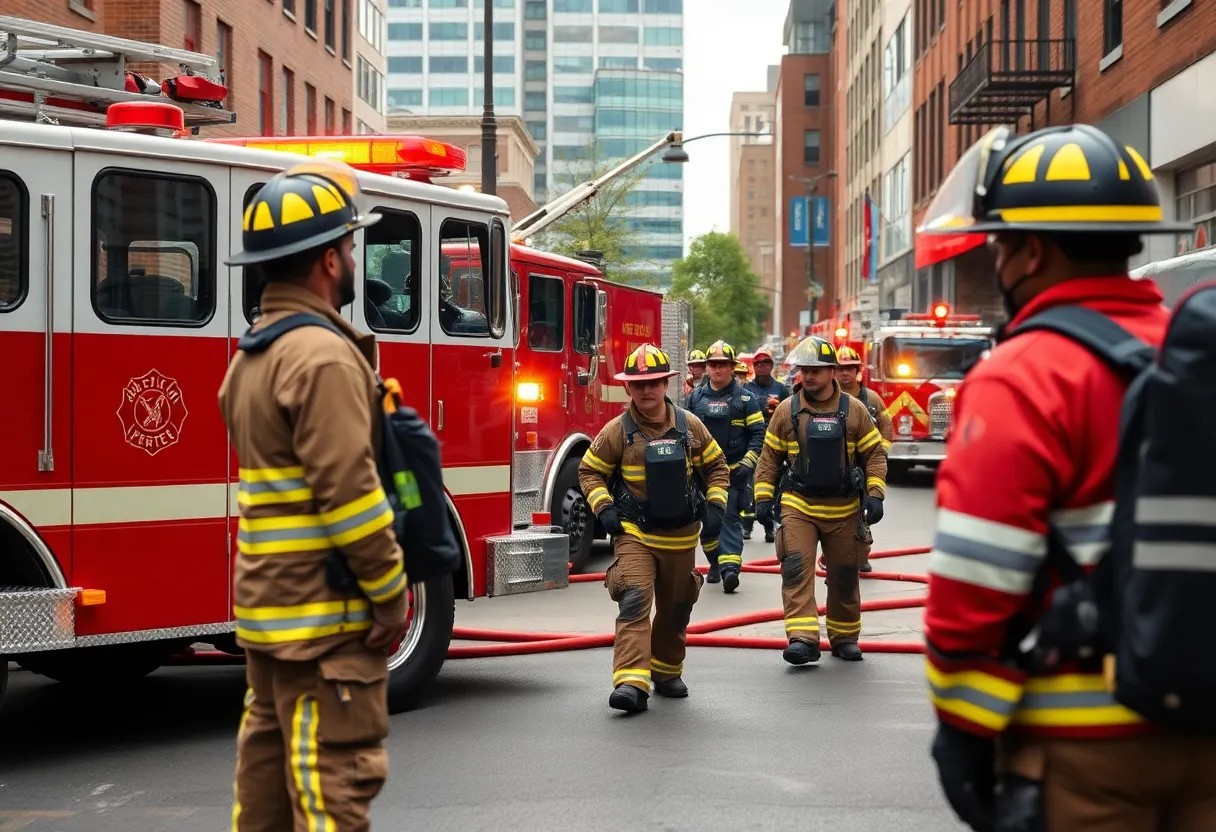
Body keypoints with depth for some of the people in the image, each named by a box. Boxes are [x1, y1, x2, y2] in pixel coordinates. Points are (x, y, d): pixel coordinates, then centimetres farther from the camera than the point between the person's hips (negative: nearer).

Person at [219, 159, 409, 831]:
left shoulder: (251, 357, 14)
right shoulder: (322, 354, -18)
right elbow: (348, 489, -22)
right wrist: (390, 591, -16)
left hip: (267, 601, 10)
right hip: (324, 608, -10)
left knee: (268, 761, 16)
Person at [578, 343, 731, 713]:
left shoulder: (689, 426, 0)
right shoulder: (618, 431, -7)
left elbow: (716, 466, 14)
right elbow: (589, 471, 4)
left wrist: (715, 504, 1)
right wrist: (603, 508, -9)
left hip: (681, 538, 4)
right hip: (634, 533, -3)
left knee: (675, 610, 16)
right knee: (634, 601, -20)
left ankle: (666, 672, 37)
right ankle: (631, 683, -28)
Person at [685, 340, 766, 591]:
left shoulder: (745, 398, 1)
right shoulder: (695, 398, 10)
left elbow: (758, 433, 0)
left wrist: (748, 462, -11)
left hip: (734, 472, -4)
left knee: (730, 519, -9)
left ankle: (730, 568, -18)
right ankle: (715, 563, 26)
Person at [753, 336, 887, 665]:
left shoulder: (853, 410, 0)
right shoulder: (787, 410, 1)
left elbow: (874, 454, 4)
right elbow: (770, 456, 7)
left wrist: (875, 495, -6)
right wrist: (763, 497, 1)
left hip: (844, 511, 1)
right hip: (798, 507, 0)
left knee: (844, 576, 10)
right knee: (796, 569, -16)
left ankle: (844, 637, 26)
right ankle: (803, 639, -19)